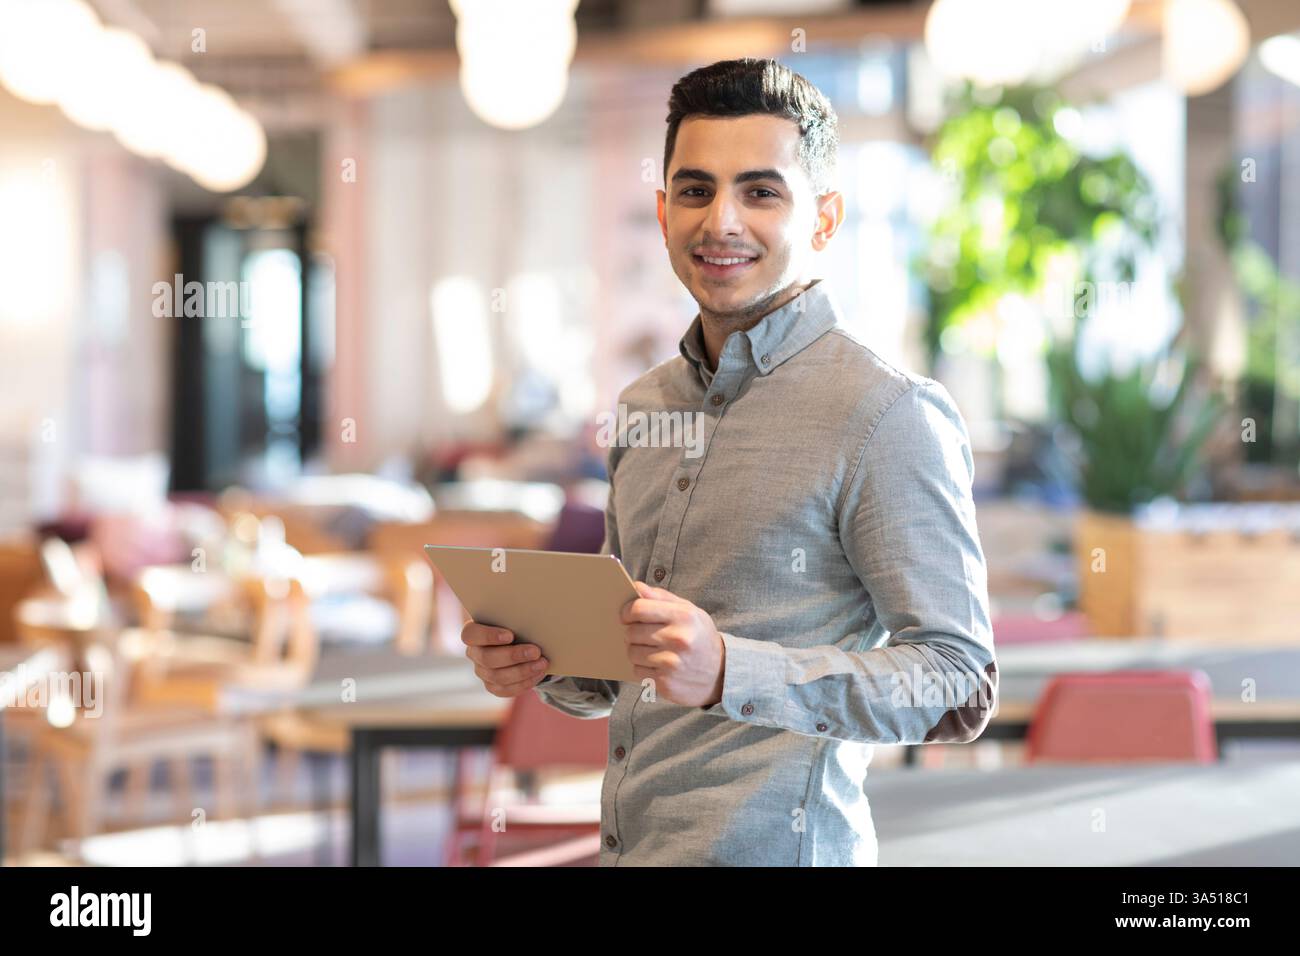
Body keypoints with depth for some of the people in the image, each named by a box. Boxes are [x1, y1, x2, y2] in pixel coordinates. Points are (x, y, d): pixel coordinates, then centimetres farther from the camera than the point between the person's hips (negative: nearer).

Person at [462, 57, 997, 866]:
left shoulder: (888, 414, -13)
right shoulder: (644, 406, 9)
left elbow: (961, 688, -17)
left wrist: (729, 672, -27)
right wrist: (542, 663, -2)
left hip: (767, 850, -6)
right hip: (630, 844, 7)